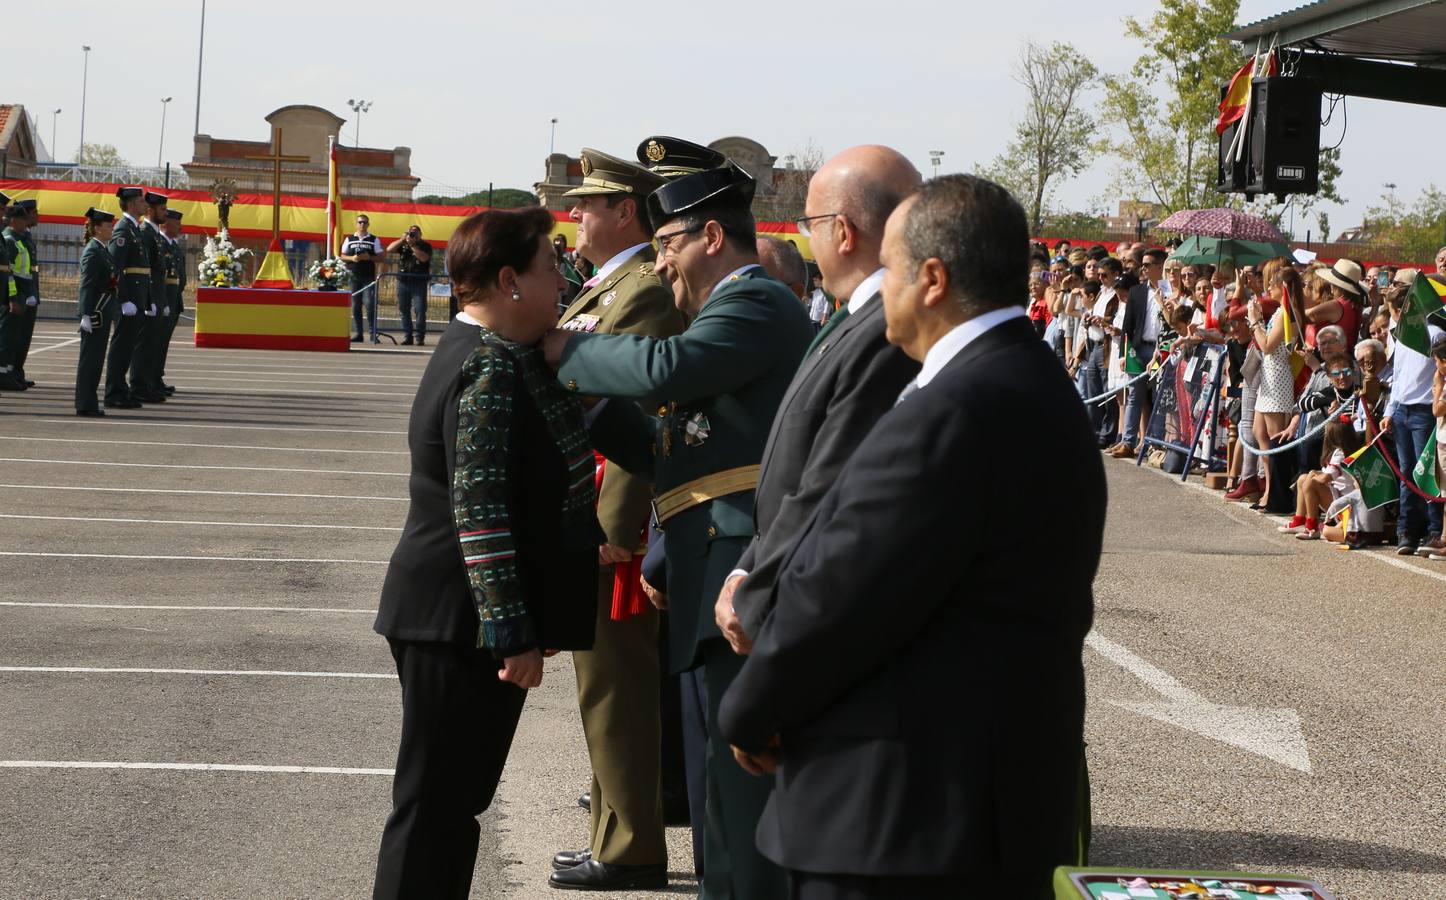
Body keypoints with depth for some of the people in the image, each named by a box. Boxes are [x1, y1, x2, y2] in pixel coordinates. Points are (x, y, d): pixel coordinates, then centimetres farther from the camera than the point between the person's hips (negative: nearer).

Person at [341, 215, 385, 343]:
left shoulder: (374, 240, 8)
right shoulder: (349, 239, 13)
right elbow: (342, 256, 11)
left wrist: (369, 257, -13)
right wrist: (352, 258, -8)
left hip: (369, 277, -2)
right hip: (353, 276, 2)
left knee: (370, 304, -11)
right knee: (355, 306, 3)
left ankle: (373, 333, -8)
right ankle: (357, 333, 7)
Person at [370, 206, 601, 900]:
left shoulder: (487, 354, 12)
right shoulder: (490, 370, -19)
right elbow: (480, 513, -24)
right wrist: (514, 634, -23)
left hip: (452, 619, 10)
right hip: (463, 626, -10)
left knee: (450, 803, 17)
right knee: (435, 808, -2)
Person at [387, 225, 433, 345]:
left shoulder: (425, 246, 3)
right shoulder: (403, 245, 14)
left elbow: (424, 258, -16)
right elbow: (389, 249, 0)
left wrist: (412, 245, -14)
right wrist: (402, 239, -8)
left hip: (419, 282, -4)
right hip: (403, 282, 4)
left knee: (420, 310, -7)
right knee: (404, 310, 4)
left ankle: (420, 337, -4)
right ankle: (407, 336, 9)